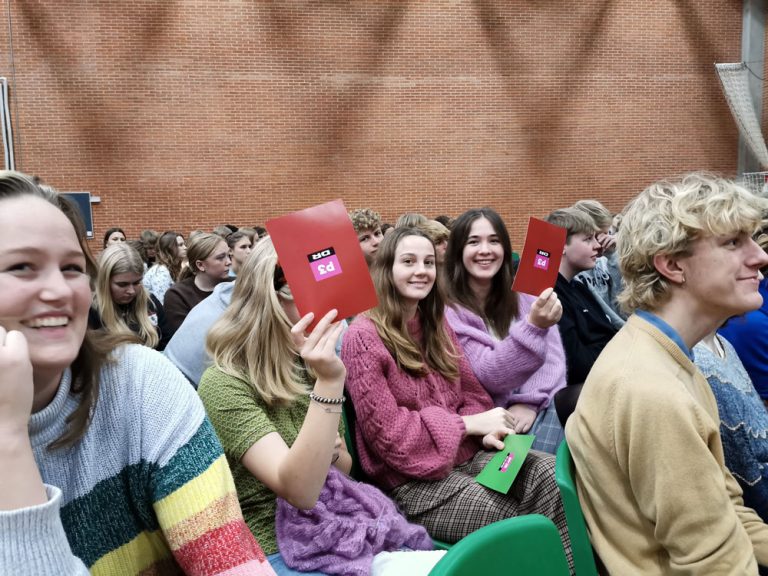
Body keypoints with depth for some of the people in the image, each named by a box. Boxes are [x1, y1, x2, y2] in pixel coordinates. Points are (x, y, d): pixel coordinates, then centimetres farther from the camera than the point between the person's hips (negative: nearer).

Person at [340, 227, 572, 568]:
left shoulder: (436, 325, 12)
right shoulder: (363, 337, -11)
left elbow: (472, 392, 13)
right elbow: (387, 431, -15)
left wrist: (485, 430, -10)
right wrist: (469, 424, -15)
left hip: (466, 454, 6)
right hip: (412, 480, -6)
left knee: (554, 475, -20)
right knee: (528, 522, -24)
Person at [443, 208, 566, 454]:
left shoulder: (523, 292, 6)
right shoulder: (448, 309, -9)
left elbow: (552, 354, 2)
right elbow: (487, 376, -17)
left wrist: (530, 402, -16)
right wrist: (533, 327, -31)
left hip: (539, 405, 3)